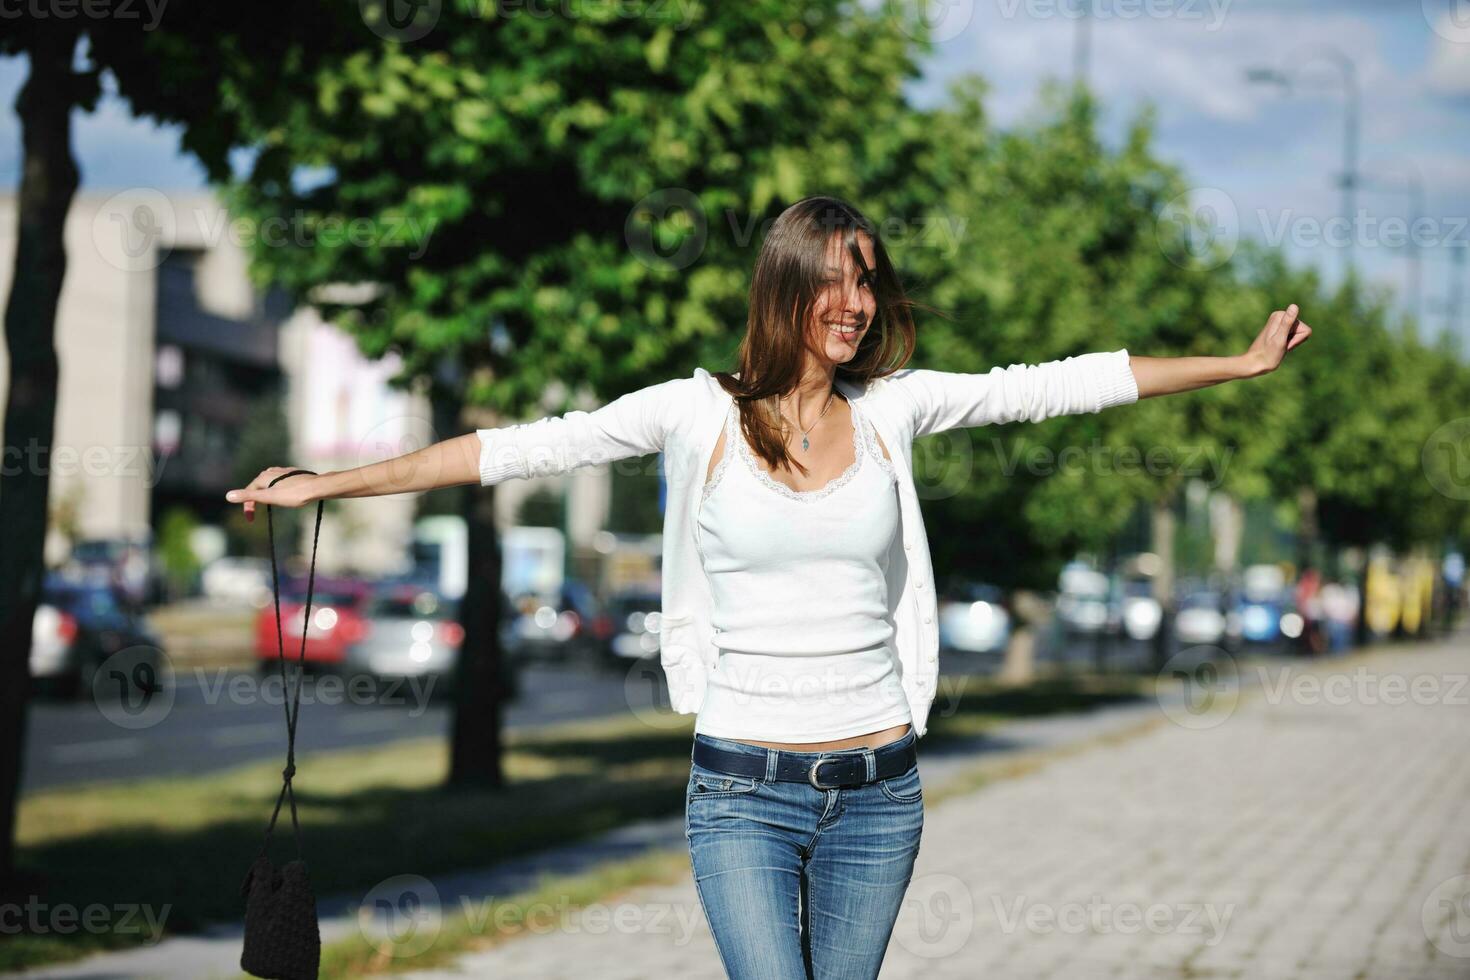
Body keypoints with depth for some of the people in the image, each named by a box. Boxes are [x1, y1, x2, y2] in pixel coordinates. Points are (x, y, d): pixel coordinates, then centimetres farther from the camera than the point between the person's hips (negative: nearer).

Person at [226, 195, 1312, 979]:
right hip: (744, 790, -2)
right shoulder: (700, 412, -3)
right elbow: (522, 447, -4)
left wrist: (1242, 362, 7)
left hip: (877, 789, 2)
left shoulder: (892, 406, 4)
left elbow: (1058, 385, 6)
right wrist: (328, 483, -7)